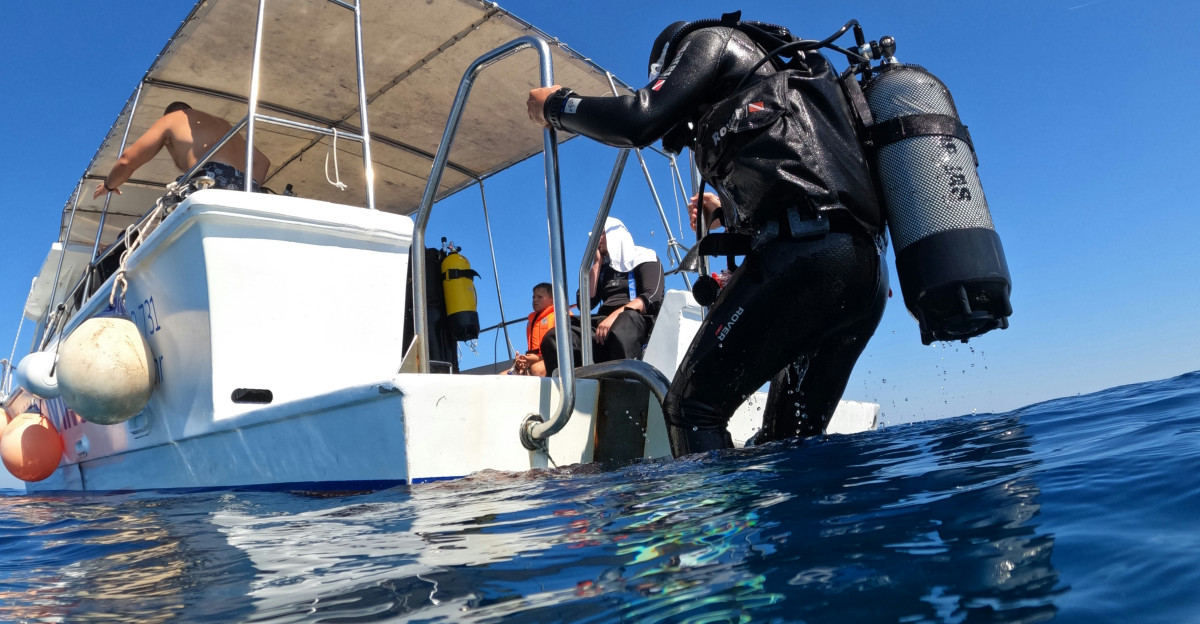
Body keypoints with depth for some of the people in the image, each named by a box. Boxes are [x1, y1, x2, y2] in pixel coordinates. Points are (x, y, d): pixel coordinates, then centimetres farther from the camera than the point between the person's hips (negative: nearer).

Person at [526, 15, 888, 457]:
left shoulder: (712, 39, 15)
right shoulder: (786, 75, 38)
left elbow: (638, 121, 0)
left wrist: (554, 105, 16)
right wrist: (729, 209, 47)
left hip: (803, 252, -9)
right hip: (866, 270, 9)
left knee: (692, 406, -4)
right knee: (790, 441, 10)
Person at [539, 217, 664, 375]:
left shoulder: (645, 257, 13)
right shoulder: (602, 267, 28)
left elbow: (652, 298, -5)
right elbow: (586, 303, 14)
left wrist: (616, 315, -21)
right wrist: (596, 263, 16)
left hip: (638, 321, -5)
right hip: (602, 324, 5)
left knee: (625, 321, -42)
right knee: (553, 338, -21)